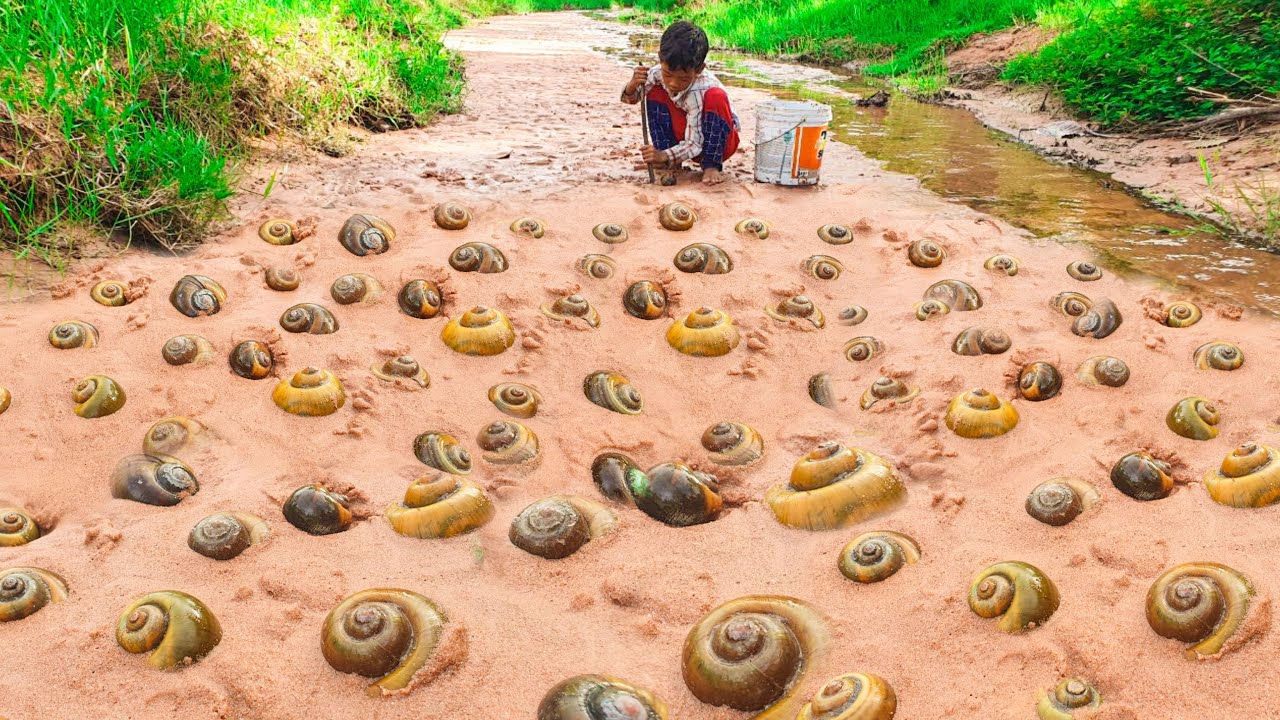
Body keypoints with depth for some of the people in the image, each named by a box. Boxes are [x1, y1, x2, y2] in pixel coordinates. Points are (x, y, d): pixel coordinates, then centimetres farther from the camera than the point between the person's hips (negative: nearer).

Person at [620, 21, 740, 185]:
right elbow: (630, 98, -4)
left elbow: (694, 143, -31)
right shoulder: (659, 75, -18)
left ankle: (711, 165, -23)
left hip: (720, 141, -5)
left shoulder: (700, 90, -32)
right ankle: (670, 160, -9)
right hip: (687, 134, 5)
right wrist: (633, 85, -28)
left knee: (716, 97, -33)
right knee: (655, 93, -12)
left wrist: (664, 156, -46)